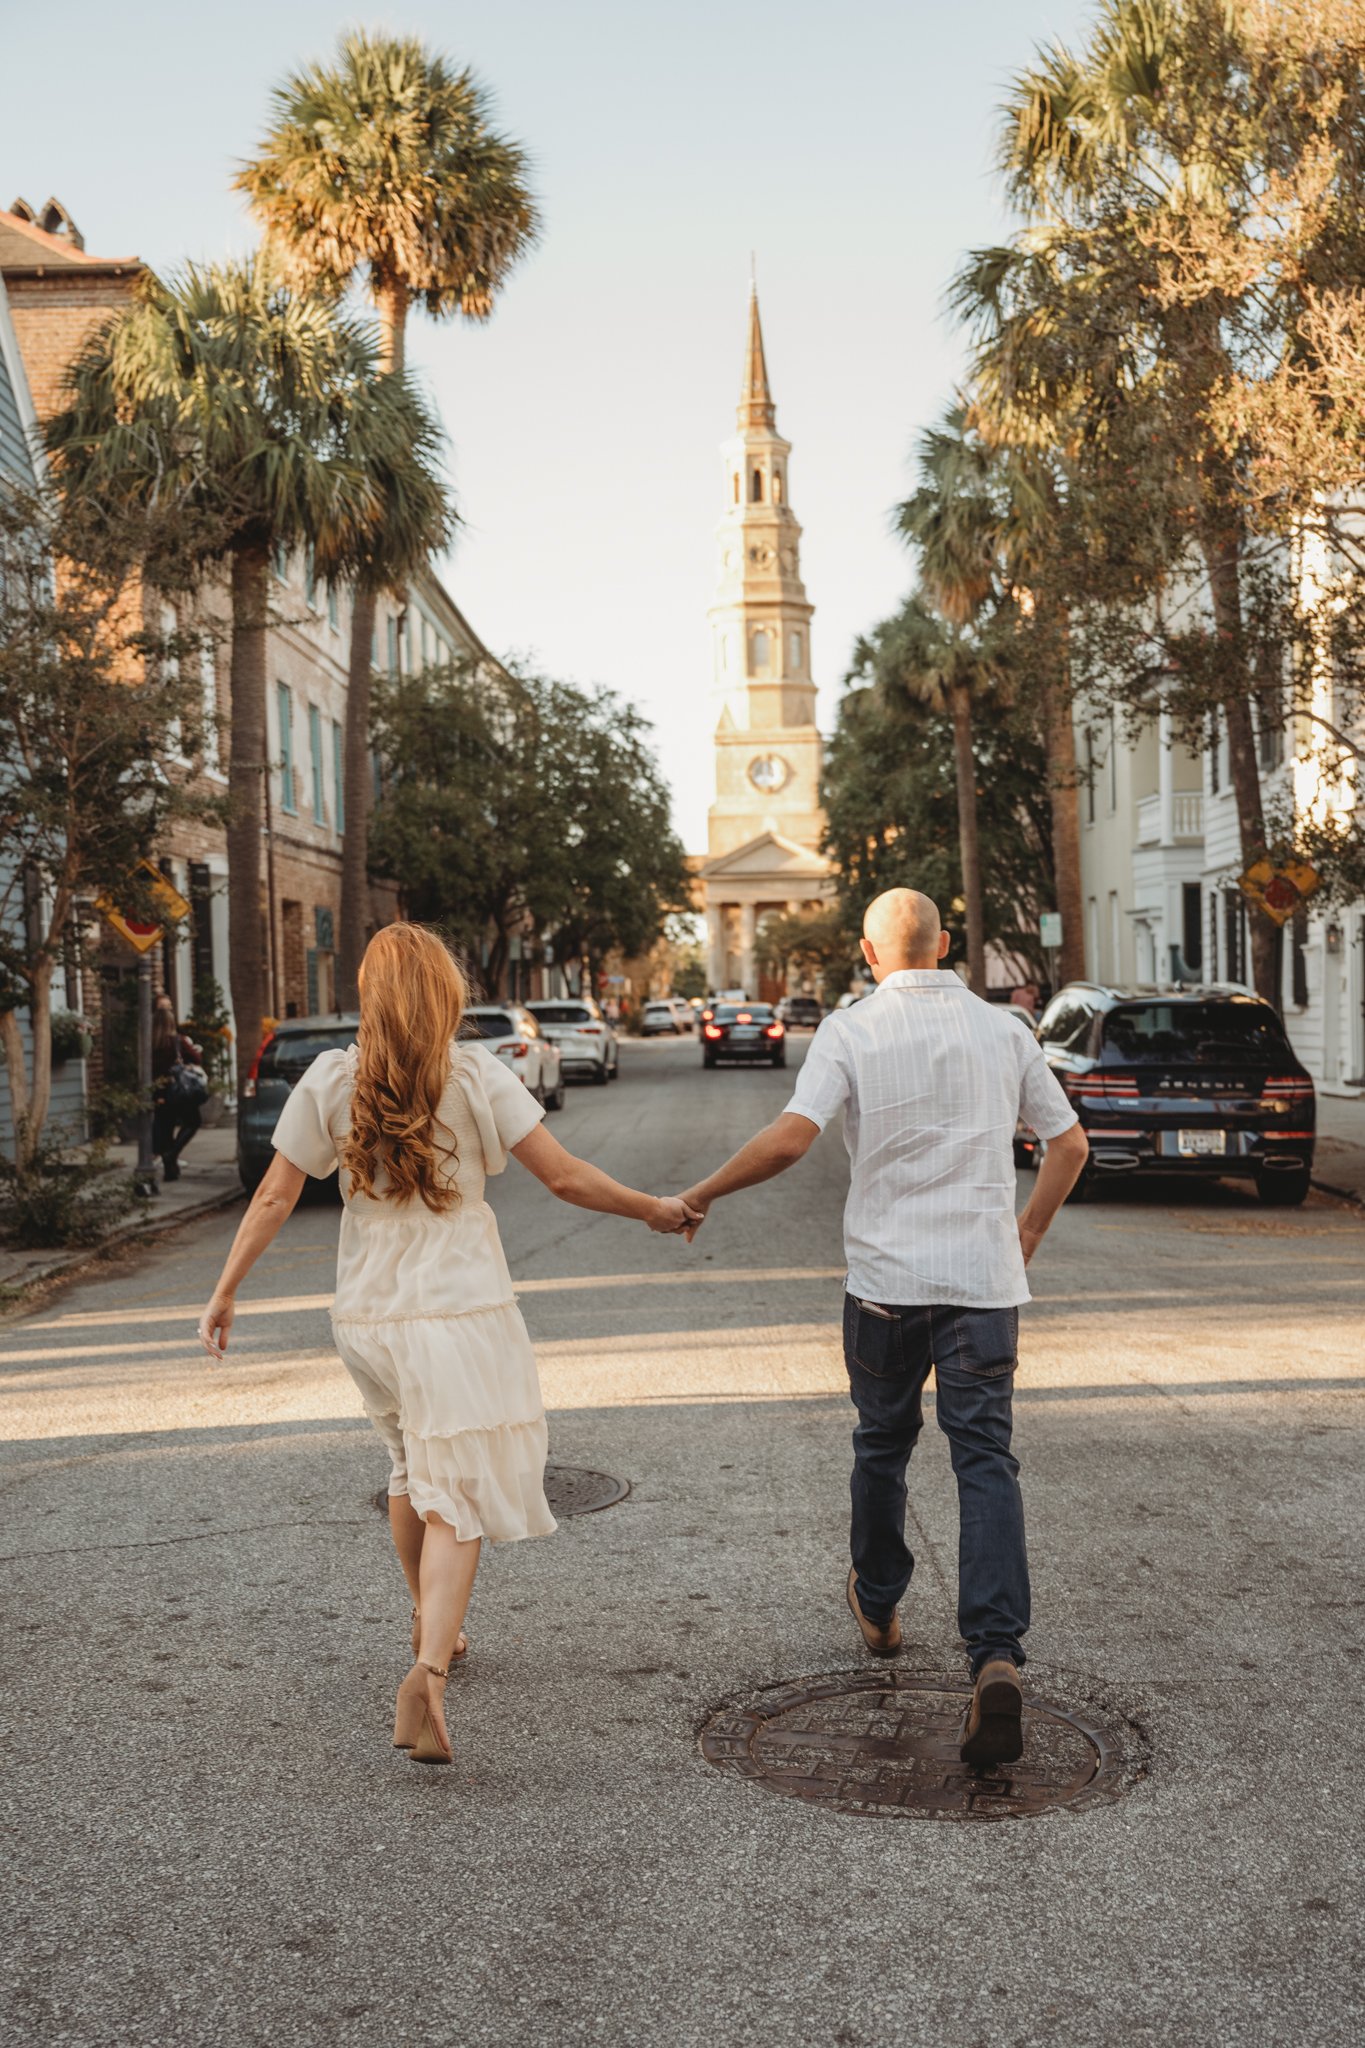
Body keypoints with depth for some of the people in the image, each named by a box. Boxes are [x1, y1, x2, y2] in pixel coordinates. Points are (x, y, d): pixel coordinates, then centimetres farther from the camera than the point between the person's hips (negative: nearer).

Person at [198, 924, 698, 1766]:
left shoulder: (329, 1082, -2)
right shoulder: (475, 1074, -9)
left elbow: (275, 1197, 0)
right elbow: (565, 1176, -9)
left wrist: (226, 1291, 9)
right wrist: (655, 1209, 5)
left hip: (366, 1316, 4)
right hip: (460, 1315, -4)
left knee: (411, 1469, 24)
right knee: (457, 1496, -1)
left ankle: (431, 1624, 42)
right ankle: (429, 1669, -18)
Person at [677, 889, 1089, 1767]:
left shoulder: (852, 1030, -4)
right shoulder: (1003, 1030, 7)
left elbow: (789, 1139, -17)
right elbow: (1070, 1144, 12)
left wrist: (700, 1196, -4)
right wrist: (1029, 1231, 25)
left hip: (888, 1275, -1)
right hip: (985, 1278, 1)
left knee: (881, 1446, 18)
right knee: (986, 1459, -1)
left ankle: (879, 1606, 37)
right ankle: (997, 1655, -16)